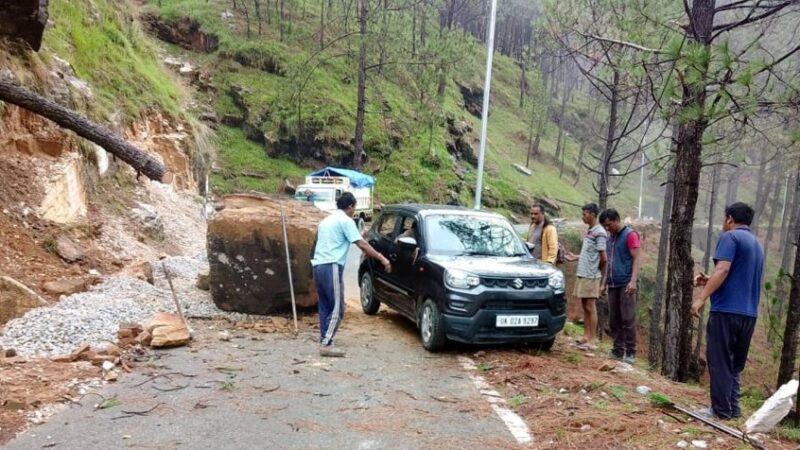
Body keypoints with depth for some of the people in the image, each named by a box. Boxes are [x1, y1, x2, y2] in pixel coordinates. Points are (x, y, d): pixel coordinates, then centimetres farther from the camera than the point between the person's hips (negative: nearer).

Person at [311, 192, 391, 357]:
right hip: (331, 267, -9)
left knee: (325, 307, 10)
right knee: (337, 308, -7)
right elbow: (362, 244, -9)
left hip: (318, 266, 9)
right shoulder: (345, 220, -3)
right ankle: (326, 344, -10)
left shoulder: (326, 220, 23)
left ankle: (324, 342, 9)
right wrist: (381, 258, -6)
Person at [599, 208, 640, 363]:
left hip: (626, 284, -7)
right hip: (613, 285, 7)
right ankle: (618, 351, 11)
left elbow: (635, 259, -11)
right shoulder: (610, 238, 17)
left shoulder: (630, 235, -4)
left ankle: (630, 353, -2)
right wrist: (604, 283, 18)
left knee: (628, 319, -7)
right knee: (614, 320, 6)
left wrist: (633, 281, -21)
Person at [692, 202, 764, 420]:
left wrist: (701, 297, -22)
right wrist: (709, 282, 21)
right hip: (748, 313, 8)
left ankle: (721, 410, 1)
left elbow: (722, 269, -20)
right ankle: (732, 408, 16)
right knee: (735, 364, 14)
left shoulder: (730, 237, -6)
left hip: (727, 310, -8)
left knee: (719, 362, -2)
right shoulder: (757, 244, 20)